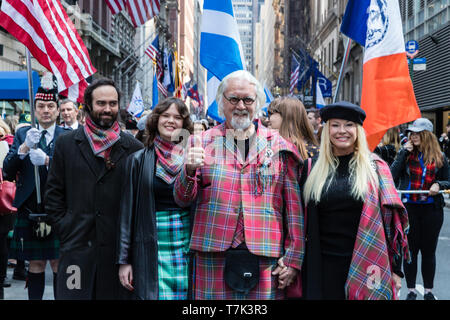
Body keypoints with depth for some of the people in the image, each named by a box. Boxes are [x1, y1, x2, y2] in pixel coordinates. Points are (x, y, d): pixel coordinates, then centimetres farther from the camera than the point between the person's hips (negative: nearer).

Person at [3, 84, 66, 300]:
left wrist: (47, 160, -22)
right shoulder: (22, 134, 8)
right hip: (30, 210, 1)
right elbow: (7, 171, -2)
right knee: (36, 263, 8)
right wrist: (25, 147, -17)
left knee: (58, 262, 2)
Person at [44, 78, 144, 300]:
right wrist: (64, 230, 1)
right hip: (77, 247, 0)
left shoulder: (133, 148, 4)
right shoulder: (66, 144, 6)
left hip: (118, 246, 0)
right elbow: (54, 193, 8)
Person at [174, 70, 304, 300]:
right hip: (214, 257, 0)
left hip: (265, 259, 0)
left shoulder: (278, 147, 8)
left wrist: (293, 259, 1)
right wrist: (190, 171, -13)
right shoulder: (202, 143, 9)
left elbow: (294, 206, 7)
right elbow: (182, 199, 7)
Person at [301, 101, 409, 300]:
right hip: (324, 267, 2)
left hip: (365, 266, -2)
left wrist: (395, 268, -3)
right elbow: (305, 221, 11)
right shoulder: (315, 169, 6)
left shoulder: (375, 168, 1)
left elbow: (391, 219, 0)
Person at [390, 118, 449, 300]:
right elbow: (393, 176, -11)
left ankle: (428, 291, 21)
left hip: (432, 209, 0)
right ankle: (411, 291, 18)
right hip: (408, 208, 0)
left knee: (429, 251, 9)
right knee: (410, 250, 6)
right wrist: (404, 152, -12)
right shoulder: (406, 153, 2)